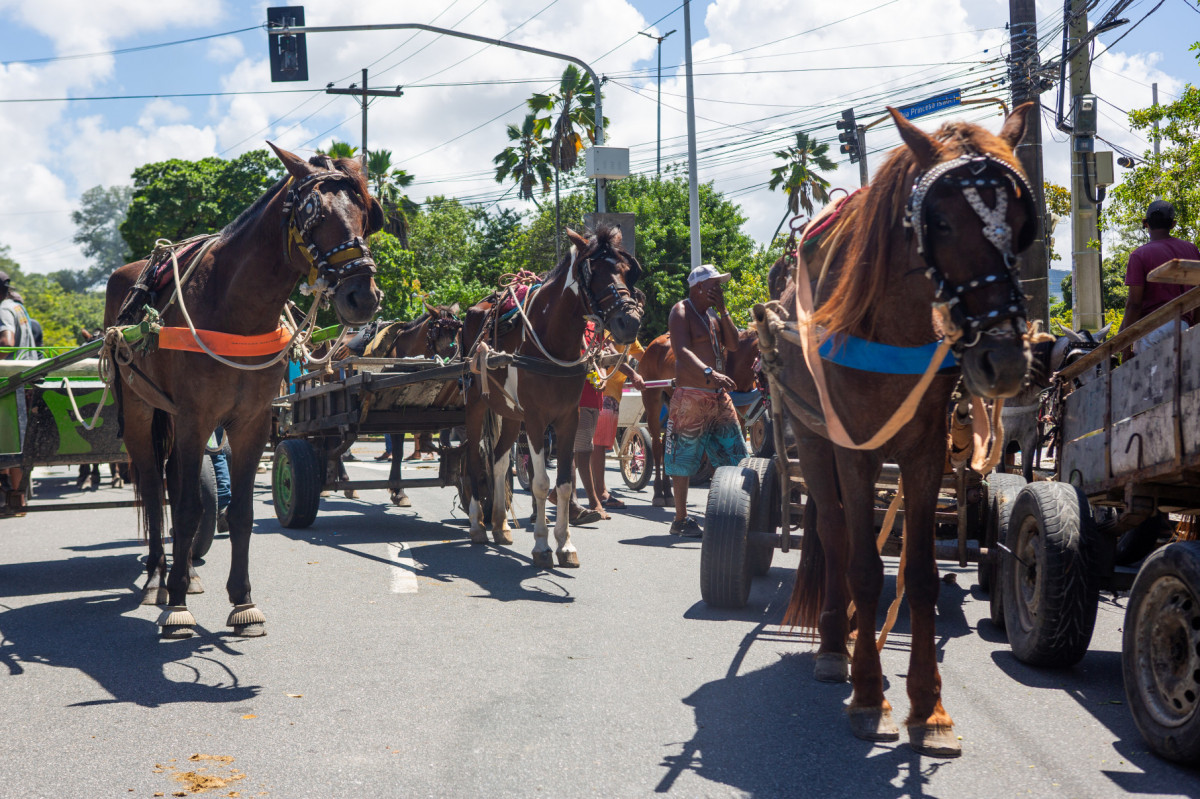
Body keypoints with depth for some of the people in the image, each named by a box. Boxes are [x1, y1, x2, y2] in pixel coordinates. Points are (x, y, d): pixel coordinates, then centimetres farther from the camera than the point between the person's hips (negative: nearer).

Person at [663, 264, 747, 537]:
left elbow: (733, 345, 9)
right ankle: (681, 519, 6)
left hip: (719, 397, 8)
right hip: (691, 396, -8)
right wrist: (709, 373, -38)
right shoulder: (681, 312, -9)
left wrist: (723, 311, 1)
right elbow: (682, 351, -23)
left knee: (734, 458, 8)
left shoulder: (712, 314, 17)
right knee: (683, 460, -1)